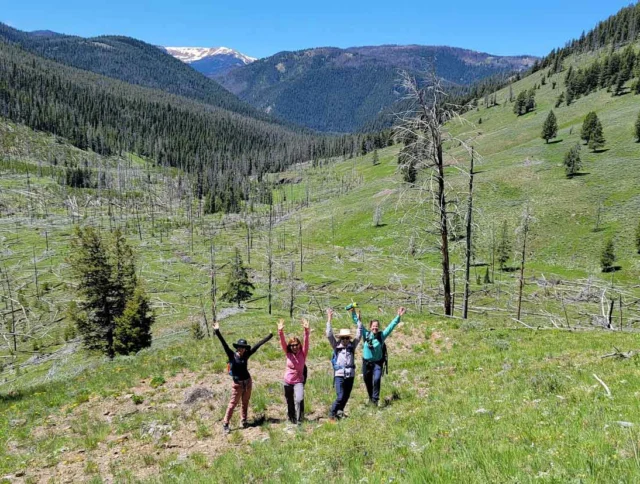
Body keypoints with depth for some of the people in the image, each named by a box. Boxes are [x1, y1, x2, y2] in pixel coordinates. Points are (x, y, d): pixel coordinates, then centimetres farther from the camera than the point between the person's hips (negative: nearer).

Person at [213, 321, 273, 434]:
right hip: (237, 384, -4)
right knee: (233, 403, 0)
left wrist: (269, 337, 7)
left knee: (245, 403, 13)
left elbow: (256, 346, 2)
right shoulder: (232, 355, -9)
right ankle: (225, 424, 9)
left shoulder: (246, 355, -1)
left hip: (247, 382, 4)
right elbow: (224, 345, -19)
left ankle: (244, 421, 26)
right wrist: (217, 332, -30)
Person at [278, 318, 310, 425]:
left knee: (299, 400, -22)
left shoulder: (303, 353, -6)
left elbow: (306, 342, -20)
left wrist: (306, 330, -36)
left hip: (298, 381, -2)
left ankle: (299, 421, -8)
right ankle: (291, 420, 34)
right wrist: (280, 332, -33)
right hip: (288, 381, 3)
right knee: (289, 402, 13)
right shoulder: (288, 354, -2)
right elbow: (283, 343, -15)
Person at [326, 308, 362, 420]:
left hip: (350, 375, 4)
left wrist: (359, 321, 0)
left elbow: (358, 335, 3)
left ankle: (339, 412, 27)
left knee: (346, 396, 9)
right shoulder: (336, 346, 1)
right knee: (340, 397, -10)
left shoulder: (352, 345, 8)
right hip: (339, 375, -3)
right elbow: (329, 335, -7)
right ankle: (332, 413, 8)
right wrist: (329, 320, -12)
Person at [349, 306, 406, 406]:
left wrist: (398, 316, -18)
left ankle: (375, 399, -7)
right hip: (366, 362, 1)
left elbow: (391, 326, -11)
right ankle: (371, 398, 34)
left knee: (376, 380, -19)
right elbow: (358, 323, -4)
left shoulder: (382, 335, -8)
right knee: (367, 381, 12)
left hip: (378, 362, -1)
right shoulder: (366, 334, -6)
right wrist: (353, 313, -11)